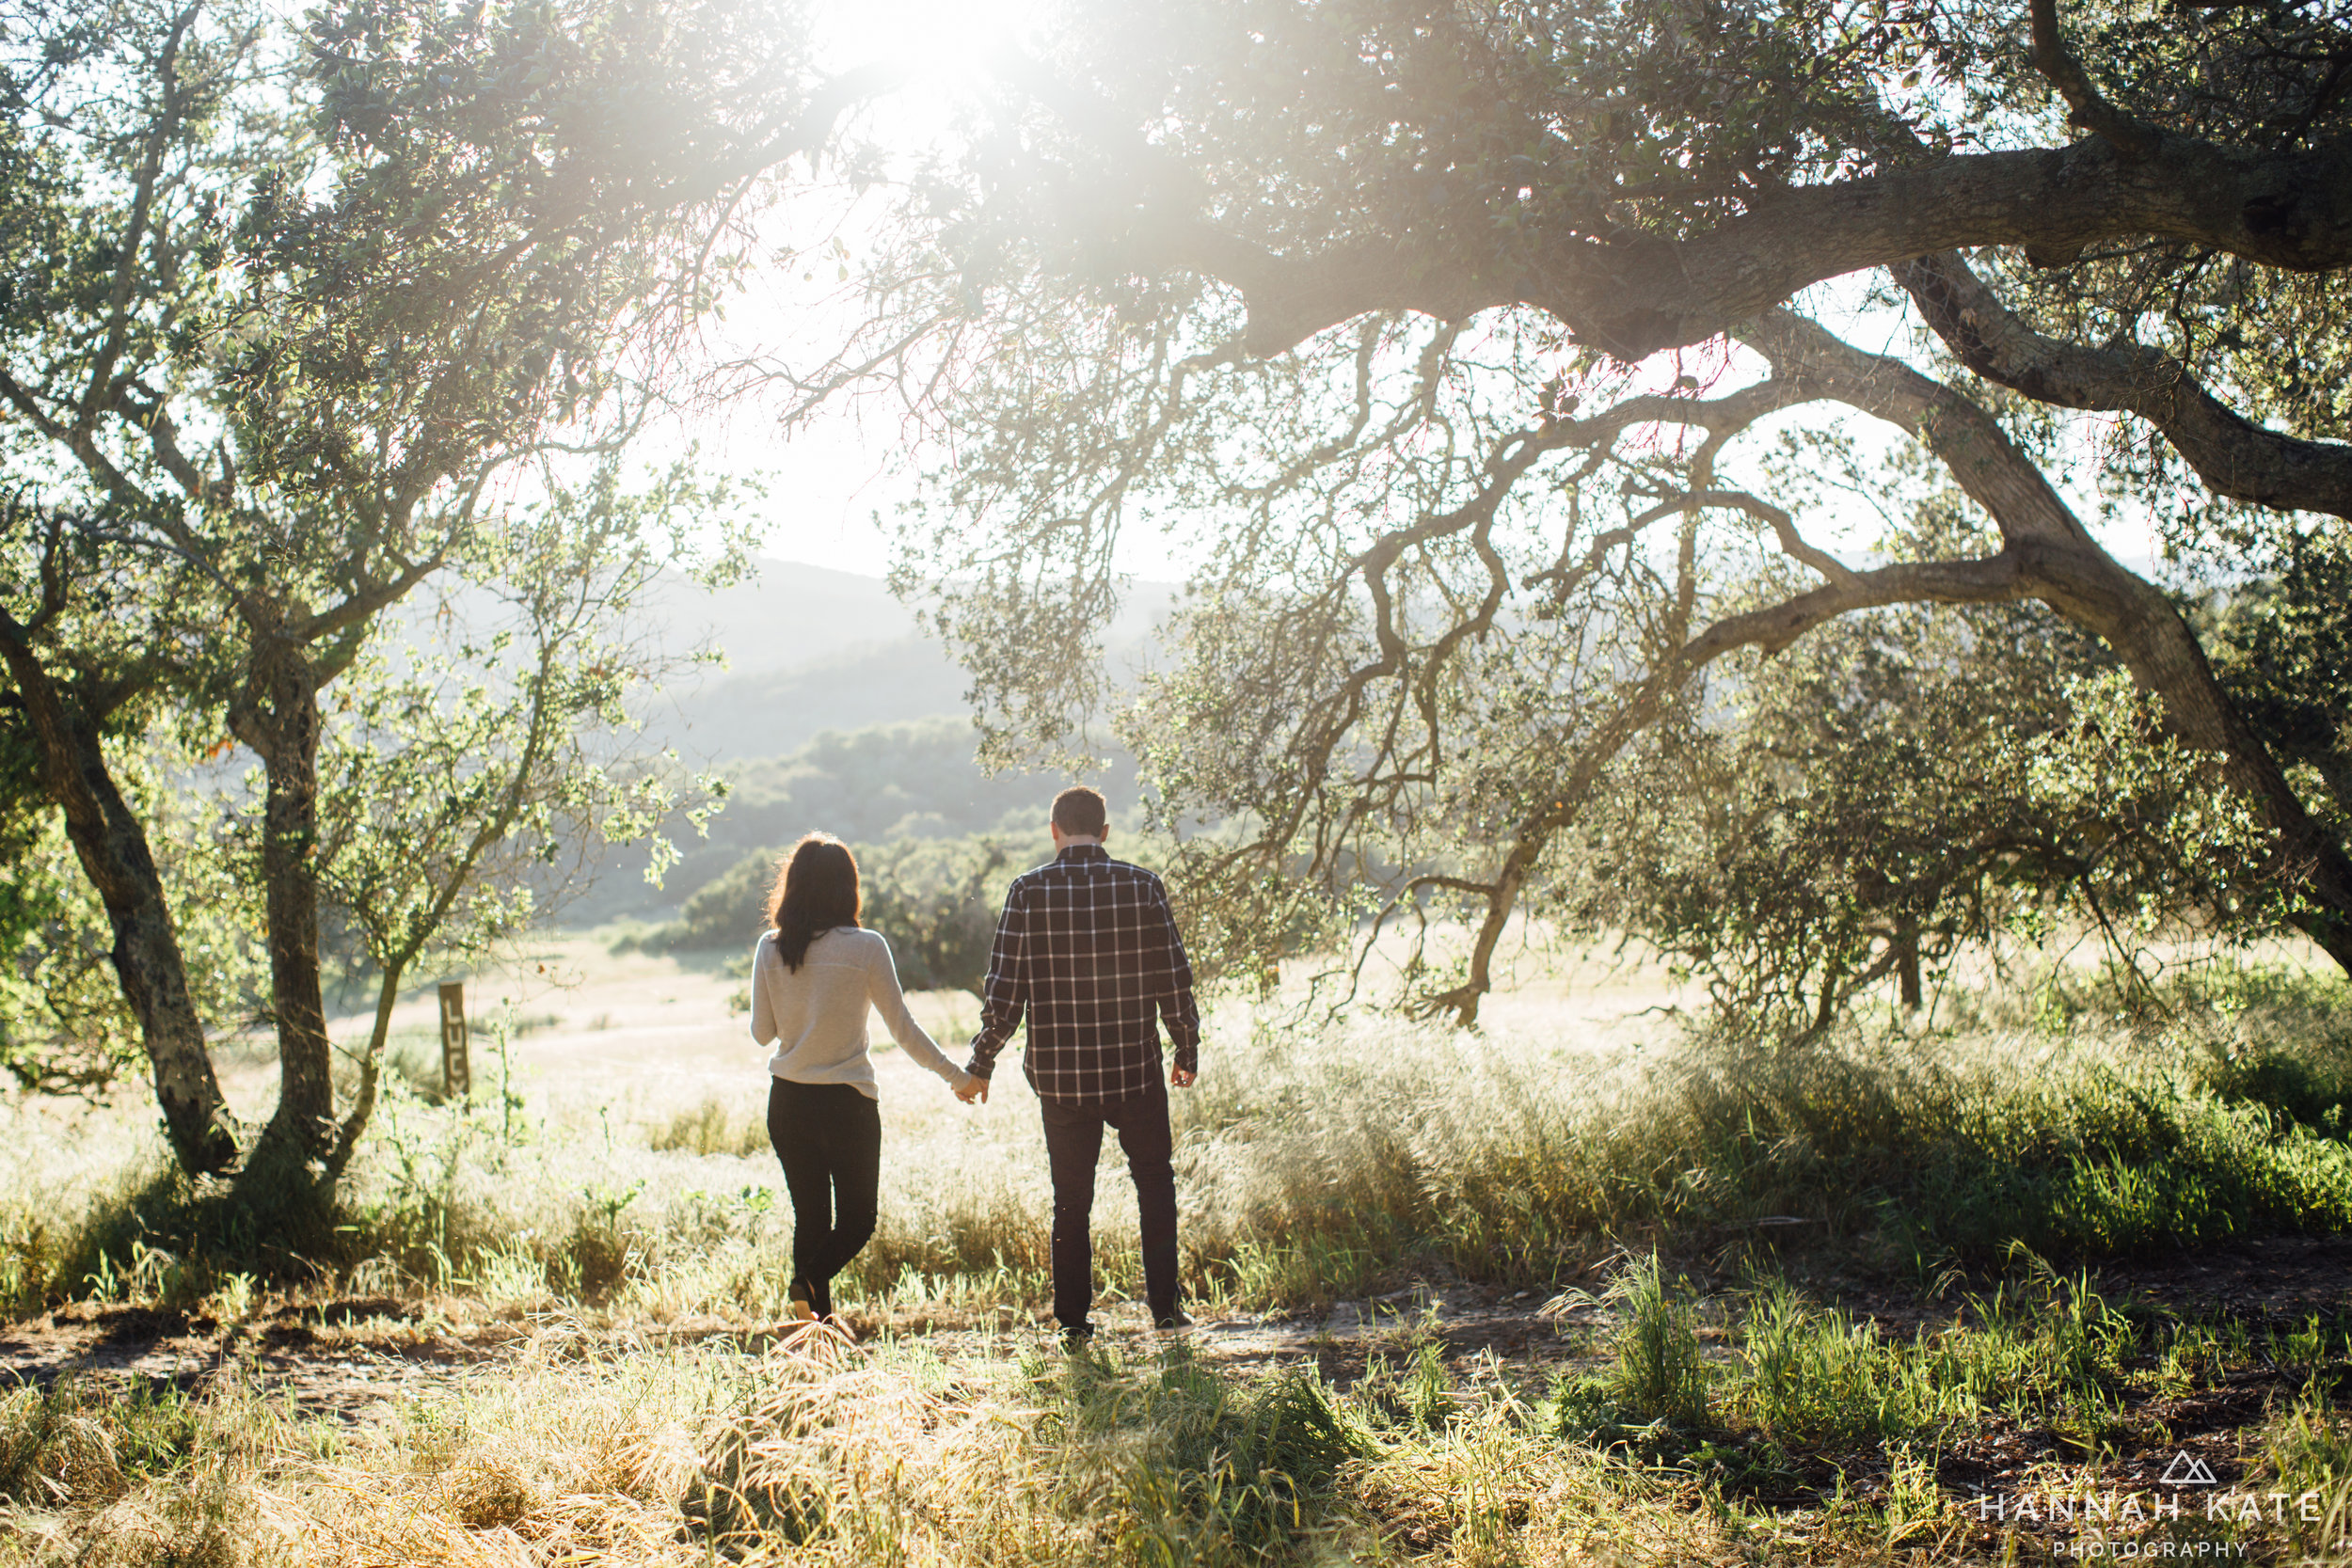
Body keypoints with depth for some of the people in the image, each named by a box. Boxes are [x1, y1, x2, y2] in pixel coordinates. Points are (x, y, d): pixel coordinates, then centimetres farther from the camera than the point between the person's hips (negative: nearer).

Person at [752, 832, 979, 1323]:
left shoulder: (771, 948, -3)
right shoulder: (866, 947, -11)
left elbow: (762, 1032, 4)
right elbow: (903, 1029, -7)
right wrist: (956, 1075, 3)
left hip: (788, 1101, 3)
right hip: (848, 1102, -3)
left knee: (810, 1217, 15)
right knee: (858, 1219, 9)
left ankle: (821, 1317, 11)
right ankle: (809, 1281, -17)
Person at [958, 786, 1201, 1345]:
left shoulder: (1028, 891, -5)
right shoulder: (1142, 886, -5)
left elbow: (1004, 993, -6)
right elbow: (1174, 982, -2)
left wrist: (980, 1065, 5)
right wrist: (1187, 1051, 12)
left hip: (1059, 1076, 0)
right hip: (1135, 1069, 0)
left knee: (1071, 1199, 13)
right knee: (1155, 1180, 18)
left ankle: (1073, 1321, 17)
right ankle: (1164, 1304, 16)